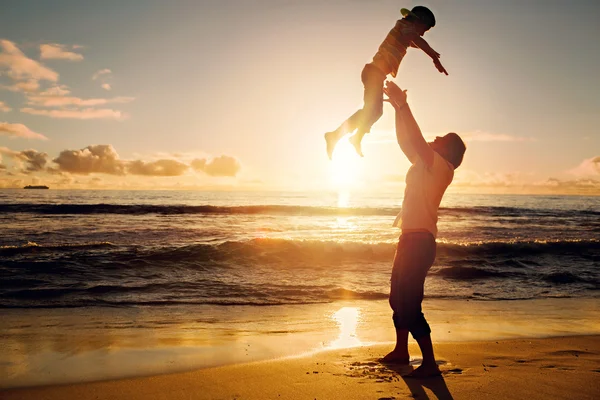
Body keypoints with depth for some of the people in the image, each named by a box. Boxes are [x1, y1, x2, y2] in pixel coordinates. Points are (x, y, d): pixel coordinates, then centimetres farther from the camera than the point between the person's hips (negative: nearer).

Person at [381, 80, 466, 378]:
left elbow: (417, 140, -20)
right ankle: (401, 351, 33)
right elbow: (405, 141, 21)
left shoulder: (442, 167, -9)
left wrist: (403, 105, -16)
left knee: (410, 303, -12)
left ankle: (430, 364, -7)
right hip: (410, 238, 10)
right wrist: (399, 108, 14)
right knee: (399, 298, 19)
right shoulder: (423, 164, 15)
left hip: (420, 240, -10)